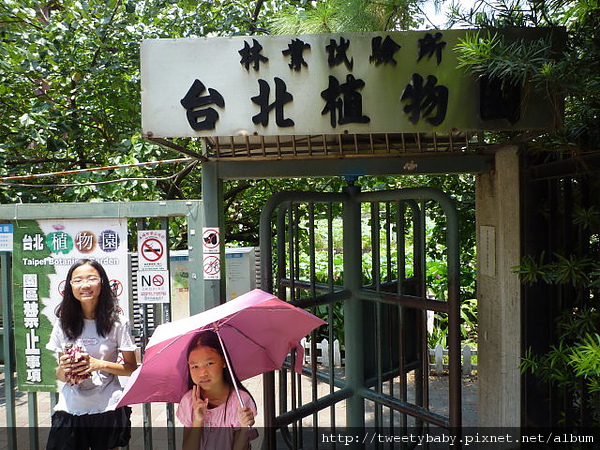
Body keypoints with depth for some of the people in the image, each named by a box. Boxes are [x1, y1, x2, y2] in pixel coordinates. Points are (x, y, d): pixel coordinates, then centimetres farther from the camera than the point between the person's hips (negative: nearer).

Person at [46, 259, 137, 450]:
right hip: (69, 410, 2)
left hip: (107, 410, -2)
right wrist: (63, 368, -12)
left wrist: (100, 364, -16)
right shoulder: (63, 323, 4)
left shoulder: (117, 322, -5)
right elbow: (60, 375, 10)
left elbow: (132, 368, -2)